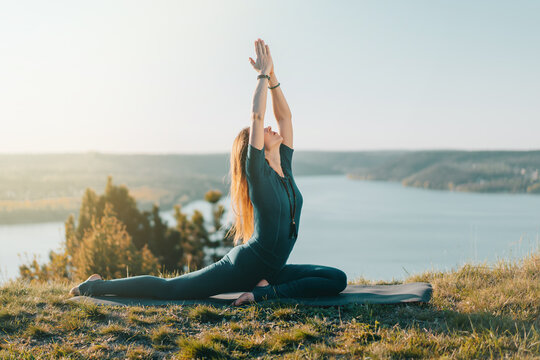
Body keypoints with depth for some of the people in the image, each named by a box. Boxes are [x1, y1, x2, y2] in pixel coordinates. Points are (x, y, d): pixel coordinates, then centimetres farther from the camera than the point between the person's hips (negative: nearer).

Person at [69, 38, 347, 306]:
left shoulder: (284, 168, 7)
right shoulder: (258, 173, -13)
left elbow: (284, 116, 10)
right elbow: (256, 116, -22)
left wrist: (272, 77, 3)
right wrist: (263, 75, -12)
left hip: (272, 269, 7)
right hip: (244, 266, -7)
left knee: (337, 280, -4)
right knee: (168, 288, -1)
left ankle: (265, 291, -9)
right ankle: (97, 285, 14)